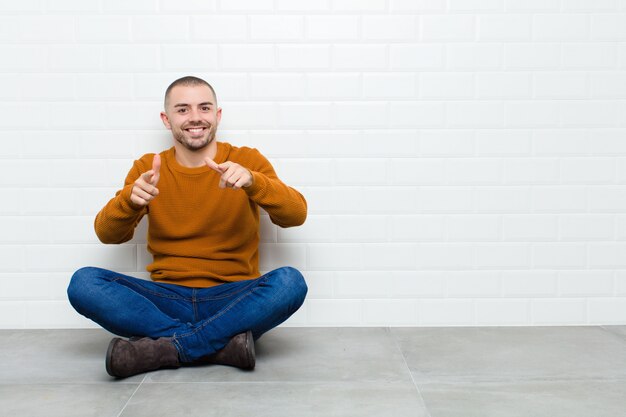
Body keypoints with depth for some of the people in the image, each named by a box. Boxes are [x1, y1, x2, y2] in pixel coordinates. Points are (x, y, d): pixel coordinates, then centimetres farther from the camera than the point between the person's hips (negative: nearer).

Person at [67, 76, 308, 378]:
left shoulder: (246, 160, 3)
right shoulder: (147, 167, 8)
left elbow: (296, 215, -9)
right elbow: (108, 235, -1)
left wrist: (252, 181, -28)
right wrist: (131, 199, -22)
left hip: (233, 301, -1)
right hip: (168, 301, 2)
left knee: (290, 282, -31)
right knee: (83, 283, -22)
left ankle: (164, 348, -25)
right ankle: (221, 343, -26)